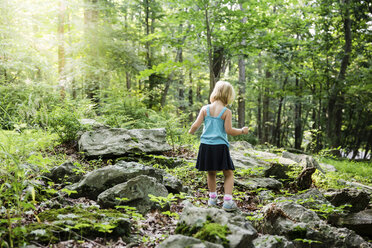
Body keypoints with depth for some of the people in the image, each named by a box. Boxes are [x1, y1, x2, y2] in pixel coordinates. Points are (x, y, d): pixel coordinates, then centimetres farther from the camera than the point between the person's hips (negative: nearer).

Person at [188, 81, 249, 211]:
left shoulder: (205, 109, 3)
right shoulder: (226, 112, -6)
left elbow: (196, 125, 1)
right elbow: (229, 130, -8)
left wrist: (191, 131, 22)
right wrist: (242, 131, 8)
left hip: (206, 146, 4)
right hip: (220, 146, -3)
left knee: (211, 172, 17)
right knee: (228, 173, 6)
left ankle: (212, 198, 25)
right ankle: (227, 200, -4)